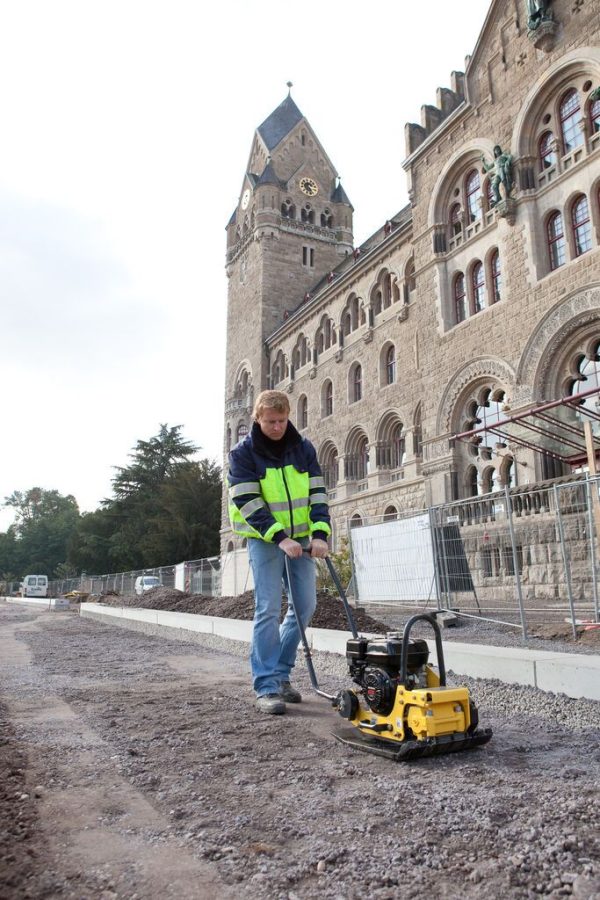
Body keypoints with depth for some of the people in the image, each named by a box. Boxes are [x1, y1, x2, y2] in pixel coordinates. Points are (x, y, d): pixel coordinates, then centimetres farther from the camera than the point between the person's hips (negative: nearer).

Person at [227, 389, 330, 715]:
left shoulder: (303, 447, 3)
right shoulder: (243, 452, -8)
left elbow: (317, 492, 0)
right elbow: (248, 503, -15)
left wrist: (320, 534, -13)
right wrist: (279, 537, -23)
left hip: (300, 537, 5)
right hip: (264, 539, -4)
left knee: (305, 605, 5)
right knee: (268, 609, -10)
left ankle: (280, 673, 21)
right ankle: (266, 686, -2)